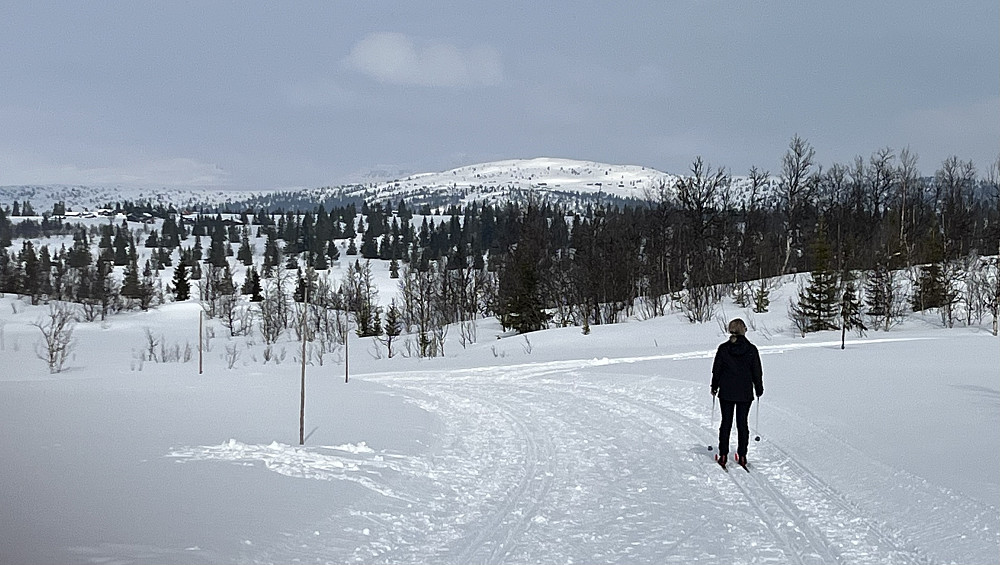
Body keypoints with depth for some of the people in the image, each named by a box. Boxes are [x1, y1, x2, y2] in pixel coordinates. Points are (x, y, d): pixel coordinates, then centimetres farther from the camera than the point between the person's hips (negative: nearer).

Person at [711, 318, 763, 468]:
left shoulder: (723, 348, -6)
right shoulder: (751, 349, -7)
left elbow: (716, 370, 0)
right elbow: (757, 372, -1)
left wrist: (714, 387, 14)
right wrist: (759, 389, 13)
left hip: (726, 392, 0)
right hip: (745, 393, 0)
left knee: (726, 422, 8)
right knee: (743, 423, 8)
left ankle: (723, 456, 8)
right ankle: (742, 457, 8)